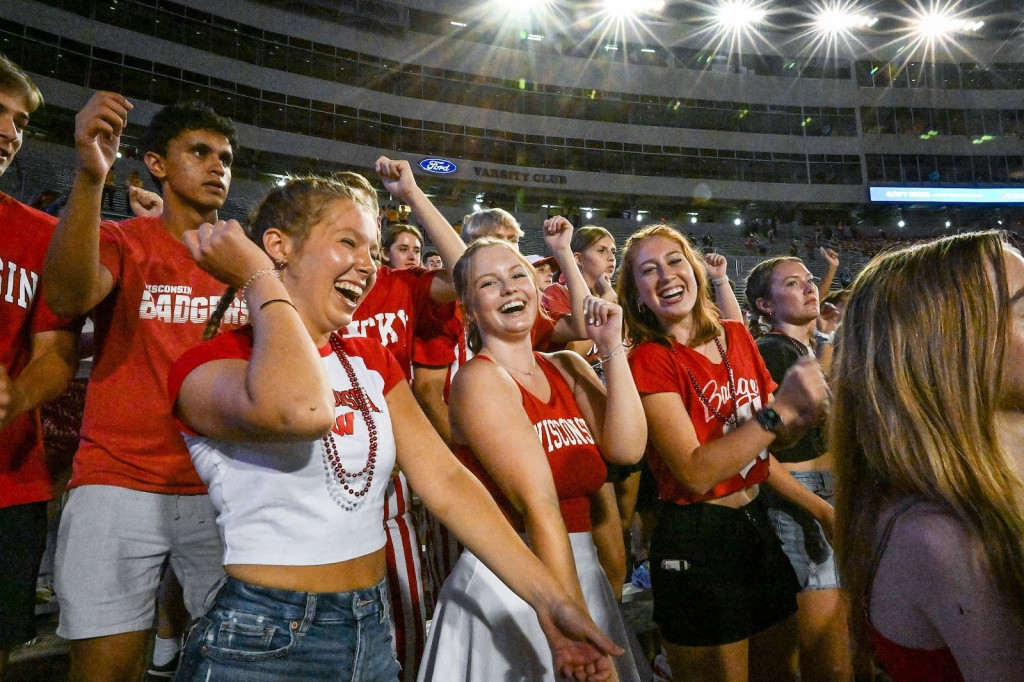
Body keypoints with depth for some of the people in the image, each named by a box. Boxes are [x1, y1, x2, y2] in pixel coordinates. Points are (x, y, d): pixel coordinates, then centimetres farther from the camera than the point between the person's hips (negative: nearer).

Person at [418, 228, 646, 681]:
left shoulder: (567, 367, 6)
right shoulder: (478, 379, -13)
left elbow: (626, 448, -6)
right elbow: (538, 505, -22)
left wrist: (612, 350, -9)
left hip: (580, 571, 6)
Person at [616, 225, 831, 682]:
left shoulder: (735, 336, 4)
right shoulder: (648, 361, -14)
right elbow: (695, 472, -24)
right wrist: (779, 409, -25)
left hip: (757, 523, 7)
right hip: (696, 544, -6)